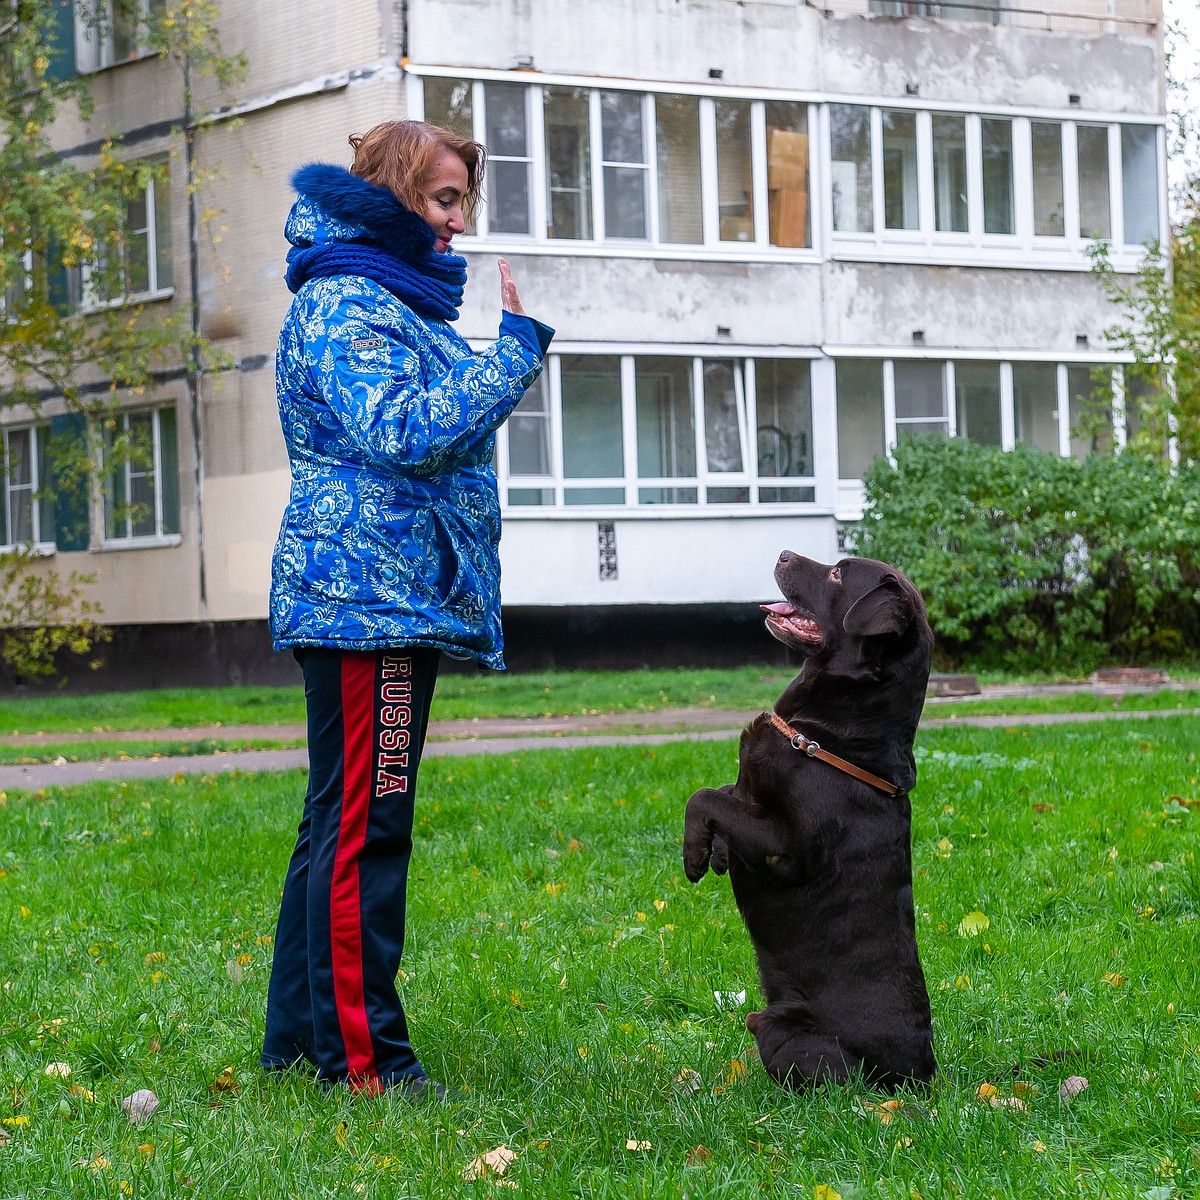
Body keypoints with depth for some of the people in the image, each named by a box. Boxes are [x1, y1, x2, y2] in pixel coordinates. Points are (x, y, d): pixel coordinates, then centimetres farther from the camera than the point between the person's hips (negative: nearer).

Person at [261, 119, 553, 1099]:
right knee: (363, 828, -9)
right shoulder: (343, 303, -10)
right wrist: (519, 347, -16)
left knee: (341, 822, 13)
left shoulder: (395, 299, 22)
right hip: (366, 592, -11)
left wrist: (514, 346, 17)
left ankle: (301, 1036, 20)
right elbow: (404, 434, -22)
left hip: (396, 592, 11)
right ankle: (362, 1055, -6)